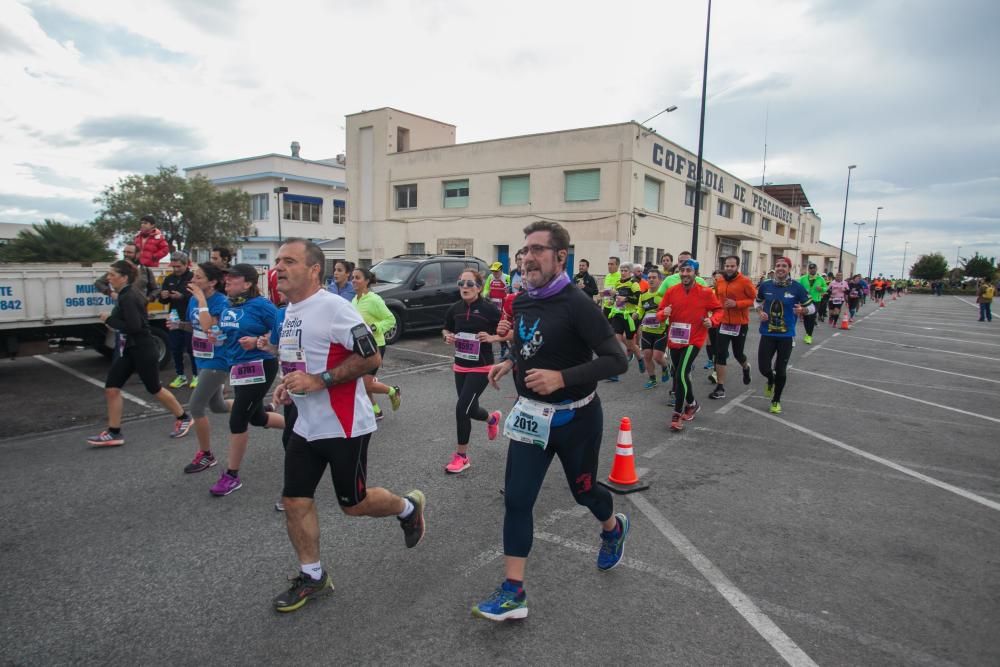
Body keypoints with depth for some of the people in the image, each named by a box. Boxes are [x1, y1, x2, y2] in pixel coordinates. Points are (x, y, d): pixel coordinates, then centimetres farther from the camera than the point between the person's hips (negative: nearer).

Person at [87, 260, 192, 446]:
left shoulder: (128, 298, -20)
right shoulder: (126, 296, 9)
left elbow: (133, 327, -27)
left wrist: (109, 320, -17)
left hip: (142, 350, -9)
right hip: (129, 349, 9)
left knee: (154, 389, 5)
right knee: (111, 388, 4)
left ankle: (183, 418, 24)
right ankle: (113, 433, 11)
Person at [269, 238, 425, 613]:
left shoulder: (333, 308, -19)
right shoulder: (290, 311, 9)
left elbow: (371, 358, -21)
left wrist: (319, 380, -25)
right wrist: (288, 384, 7)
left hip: (345, 427, -8)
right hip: (307, 425, 8)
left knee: (353, 504, 7)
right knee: (295, 502, 8)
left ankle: (409, 506, 36)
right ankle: (313, 577, 26)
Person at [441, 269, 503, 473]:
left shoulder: (489, 308, -14)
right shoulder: (455, 308, 0)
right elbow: (446, 329, 16)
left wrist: (492, 337, -24)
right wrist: (448, 336, -6)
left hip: (481, 367, -5)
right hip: (460, 366, 6)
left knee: (462, 408, -10)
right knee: (470, 409, 14)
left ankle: (461, 457, 7)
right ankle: (492, 418, 51)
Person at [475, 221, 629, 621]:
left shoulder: (576, 304, -21)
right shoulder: (521, 302, 0)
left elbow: (616, 360, -24)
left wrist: (561, 378, -33)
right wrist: (510, 362, 2)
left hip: (575, 418, -5)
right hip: (530, 415, 5)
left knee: (583, 490, 18)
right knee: (516, 499, 0)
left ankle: (613, 528, 53)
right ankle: (513, 591, 11)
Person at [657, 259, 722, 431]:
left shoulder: (706, 292, -7)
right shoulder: (671, 291, -1)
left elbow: (718, 310, 5)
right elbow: (659, 313, 4)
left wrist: (712, 321, -15)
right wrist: (664, 313, -19)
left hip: (693, 340, -4)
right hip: (674, 339, 4)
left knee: (681, 374, -17)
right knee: (679, 375, 15)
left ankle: (677, 414, -2)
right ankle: (692, 403, 41)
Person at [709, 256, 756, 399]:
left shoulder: (745, 281, -12)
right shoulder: (719, 281, 2)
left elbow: (754, 299, -10)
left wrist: (736, 304, -22)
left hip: (740, 324, -3)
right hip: (723, 323, 3)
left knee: (738, 353, 12)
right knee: (720, 354, -3)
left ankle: (746, 367, 49)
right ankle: (720, 388, 3)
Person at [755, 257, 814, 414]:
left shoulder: (797, 288, -9)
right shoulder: (765, 286, -2)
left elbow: (812, 308, -1)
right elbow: (757, 301, 17)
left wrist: (802, 310, -23)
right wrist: (760, 312, -3)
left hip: (786, 335, -2)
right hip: (767, 334, 2)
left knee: (780, 371, 5)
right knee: (763, 368, -1)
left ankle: (776, 401, 27)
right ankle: (771, 381, 38)